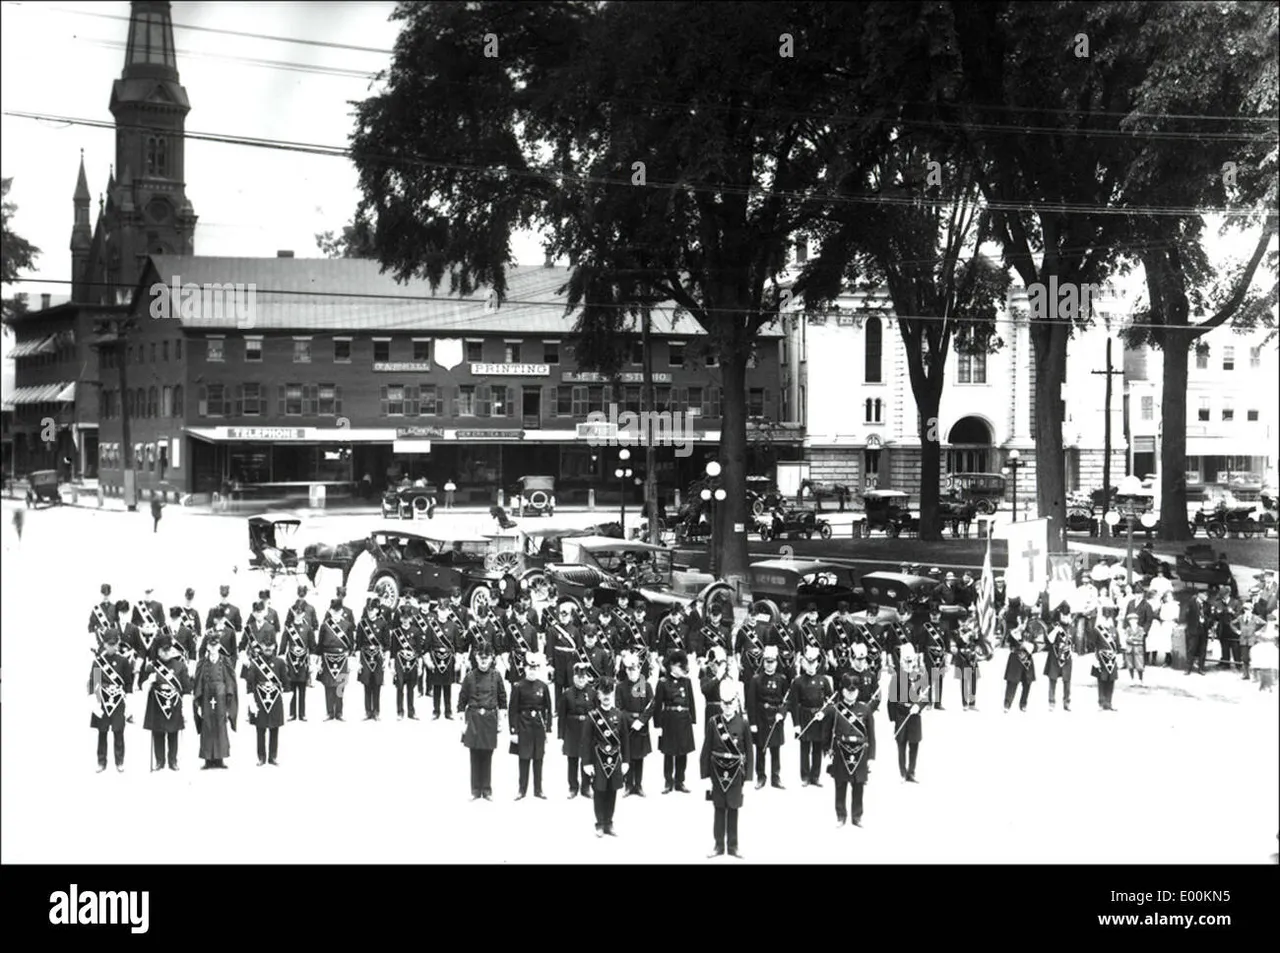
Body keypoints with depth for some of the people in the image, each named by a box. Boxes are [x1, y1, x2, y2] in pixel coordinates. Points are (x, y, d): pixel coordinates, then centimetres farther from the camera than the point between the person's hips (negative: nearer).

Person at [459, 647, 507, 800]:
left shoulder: (495, 677, 2)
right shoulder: (470, 677, -2)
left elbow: (502, 698, 8)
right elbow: (462, 700, 1)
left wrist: (501, 719, 5)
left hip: (490, 718, 1)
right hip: (474, 718, -1)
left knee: (487, 756, 4)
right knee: (475, 755, 2)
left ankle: (487, 790, 12)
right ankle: (475, 790, 10)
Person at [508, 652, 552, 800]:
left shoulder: (543, 686, 1)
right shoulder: (518, 687, -6)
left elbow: (548, 709, 6)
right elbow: (513, 710, -5)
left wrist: (548, 729, 2)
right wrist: (513, 731, -9)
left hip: (539, 726, 2)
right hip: (523, 726, -2)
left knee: (538, 759, 7)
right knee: (524, 758, 3)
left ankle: (538, 790, 16)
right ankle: (522, 789, 12)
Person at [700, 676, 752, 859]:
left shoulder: (742, 724, -5)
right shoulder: (713, 722, -4)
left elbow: (749, 751, -2)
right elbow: (706, 750, -3)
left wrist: (747, 777, -5)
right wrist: (705, 775, -6)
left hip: (735, 773, 0)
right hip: (717, 772, 0)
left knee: (733, 810, 7)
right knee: (719, 809, 8)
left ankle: (733, 846, 16)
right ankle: (719, 845, 16)